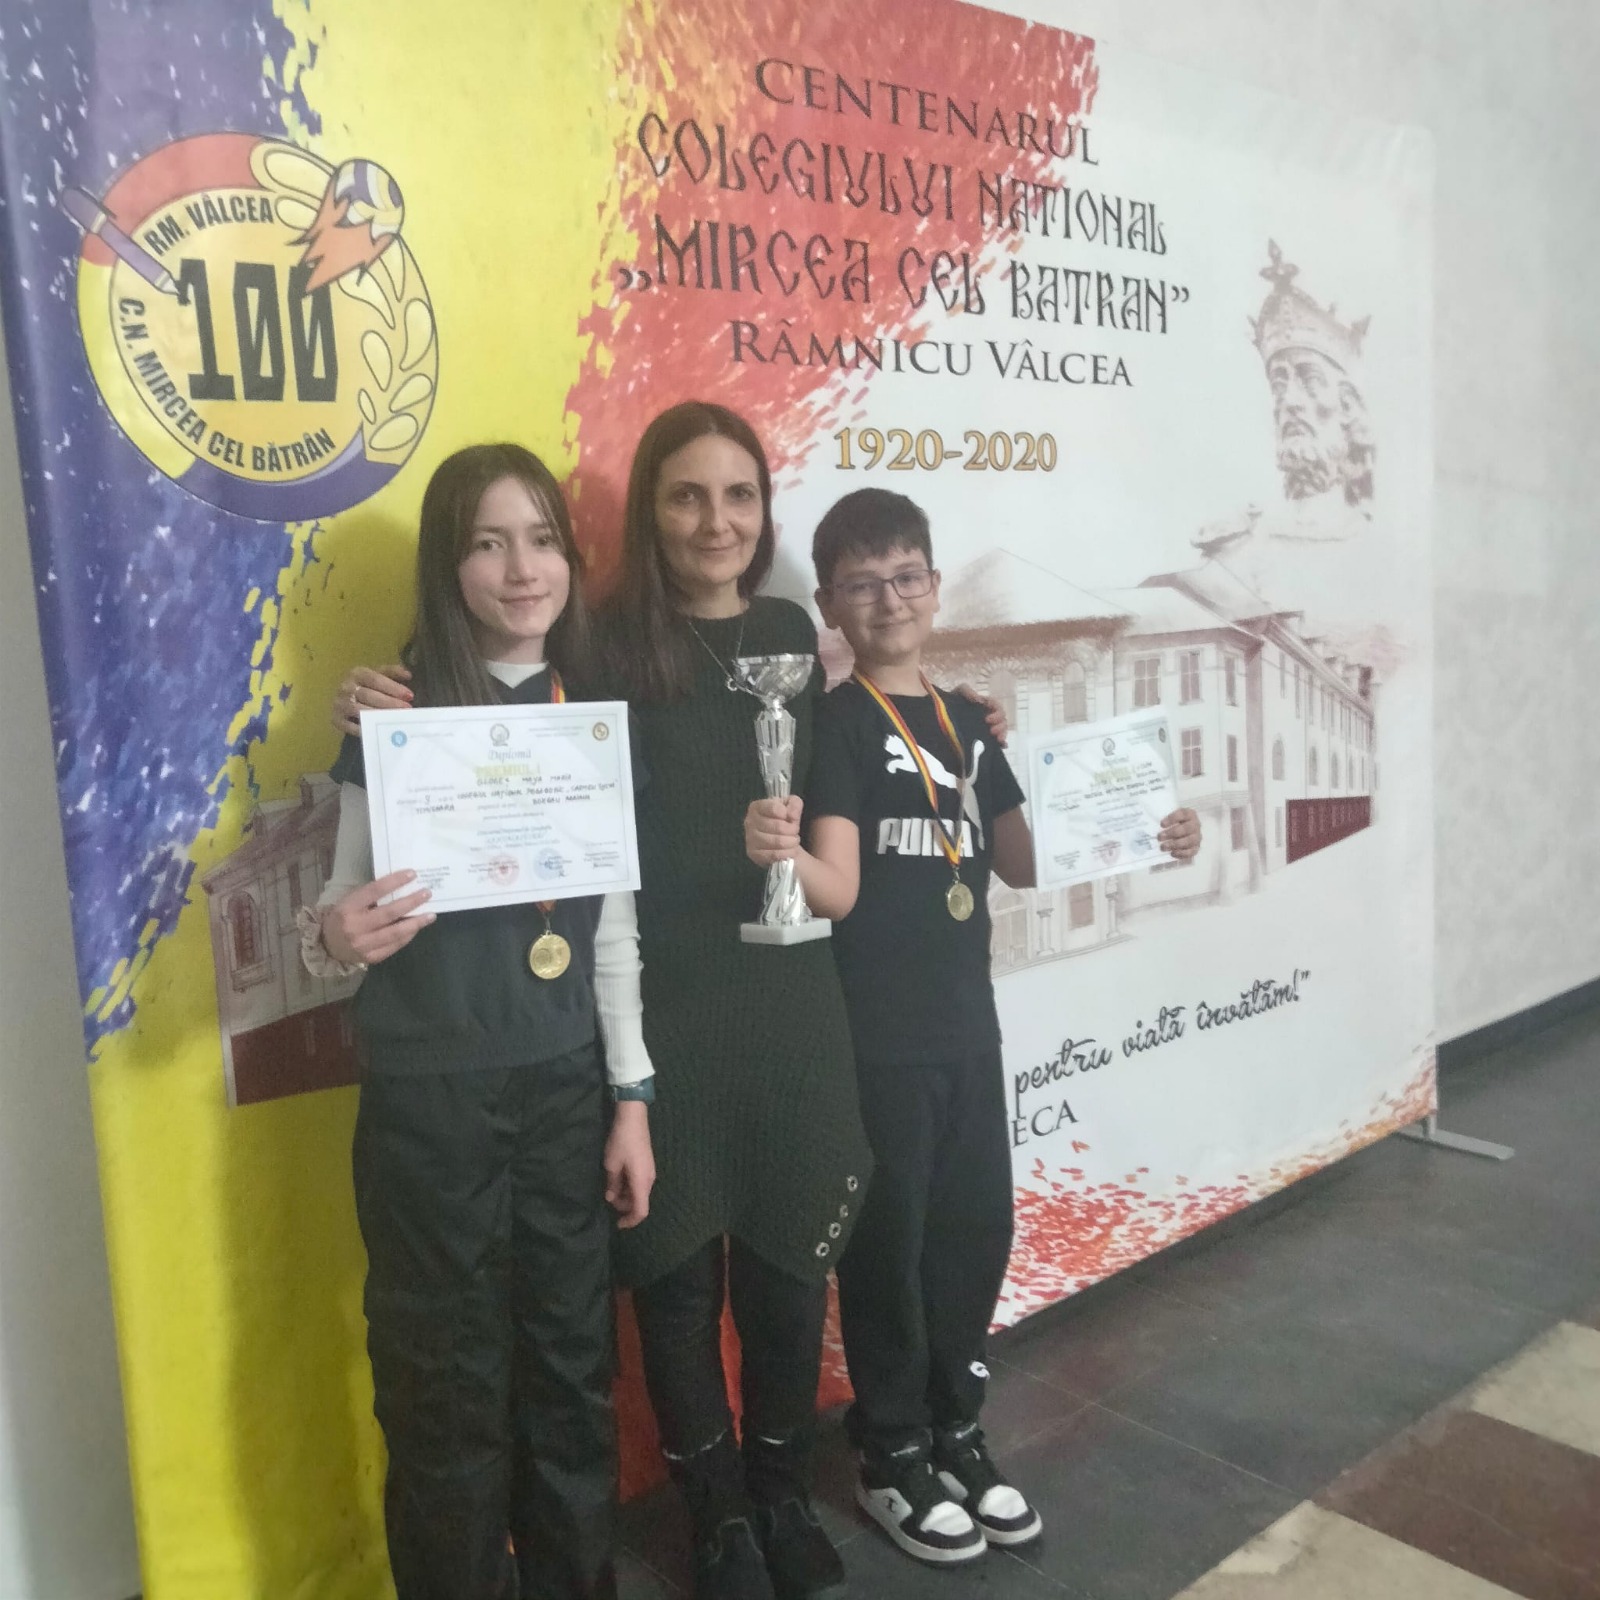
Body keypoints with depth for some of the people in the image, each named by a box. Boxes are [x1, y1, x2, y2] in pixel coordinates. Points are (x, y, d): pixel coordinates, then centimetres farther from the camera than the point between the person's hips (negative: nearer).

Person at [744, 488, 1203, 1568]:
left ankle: (957, 1432, 34)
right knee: (889, 1242, 5)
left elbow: (1021, 863, 13)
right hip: (876, 1035, -6)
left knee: (979, 1225, 15)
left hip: (966, 1022, 7)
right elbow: (838, 889, -19)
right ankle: (892, 1458, 24)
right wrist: (781, 854, -40)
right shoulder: (835, 723, -10)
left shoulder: (967, 722, 10)